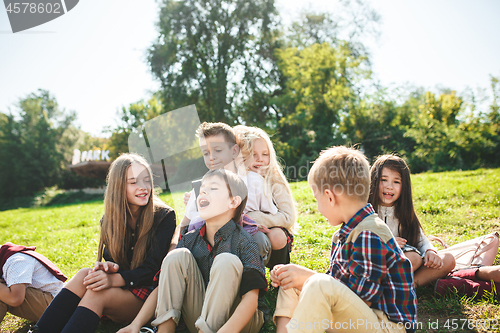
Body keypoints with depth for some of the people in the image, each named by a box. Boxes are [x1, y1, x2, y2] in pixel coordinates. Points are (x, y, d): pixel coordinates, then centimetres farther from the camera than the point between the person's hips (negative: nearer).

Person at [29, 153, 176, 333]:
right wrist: (110, 267, -20)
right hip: (118, 288, 4)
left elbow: (153, 268, -16)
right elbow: (110, 257, 6)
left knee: (96, 293, -30)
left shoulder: (165, 216, -12)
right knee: (84, 274, -26)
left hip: (147, 295, -4)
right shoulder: (111, 218, 4)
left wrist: (114, 279, -31)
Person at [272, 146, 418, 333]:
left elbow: (365, 290, -26)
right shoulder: (344, 233, 13)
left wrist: (309, 277, -20)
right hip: (356, 317, 10)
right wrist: (308, 278, -1)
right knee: (292, 285, 5)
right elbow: (336, 280, 16)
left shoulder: (369, 235, -20)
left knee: (320, 286, -34)